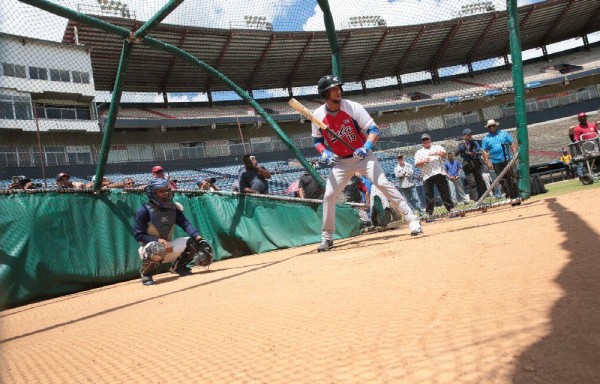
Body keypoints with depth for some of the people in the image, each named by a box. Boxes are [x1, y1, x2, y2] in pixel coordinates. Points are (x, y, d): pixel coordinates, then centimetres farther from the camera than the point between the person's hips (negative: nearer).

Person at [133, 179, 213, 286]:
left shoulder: (174, 208, 0)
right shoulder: (144, 210, -16)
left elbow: (186, 224, -10)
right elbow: (138, 235, -18)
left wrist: (199, 238, -26)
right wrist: (159, 240, -30)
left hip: (168, 248, 5)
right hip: (149, 249, -5)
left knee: (193, 242, -9)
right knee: (157, 248, -40)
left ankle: (177, 267, 12)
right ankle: (146, 274, -10)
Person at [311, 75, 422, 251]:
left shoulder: (353, 107, -14)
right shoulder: (318, 115, -7)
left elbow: (374, 130, -12)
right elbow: (317, 140, 9)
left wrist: (366, 147, -30)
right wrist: (324, 153, -12)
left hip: (363, 156, -2)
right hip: (340, 162, 3)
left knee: (384, 184, -18)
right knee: (329, 196, -3)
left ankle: (412, 220, -12)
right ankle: (327, 237, 12)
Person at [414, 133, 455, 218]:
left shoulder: (437, 147, 18)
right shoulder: (419, 152, 18)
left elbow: (444, 154, -1)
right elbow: (416, 164, 5)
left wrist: (435, 153, -18)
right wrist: (423, 161, -14)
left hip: (439, 173, 0)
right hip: (427, 176, 0)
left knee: (445, 192, -2)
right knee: (428, 195, -2)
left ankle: (451, 208, 2)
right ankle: (429, 213, 2)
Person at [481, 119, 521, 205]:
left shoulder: (504, 133, 9)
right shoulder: (486, 139, 8)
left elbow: (512, 144, 6)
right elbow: (485, 151, 5)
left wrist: (515, 154, -7)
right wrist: (487, 162, -6)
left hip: (508, 160, -1)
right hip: (496, 163, 1)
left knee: (512, 179, -3)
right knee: (503, 181, 1)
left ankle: (517, 197, 0)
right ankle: (511, 198, 6)